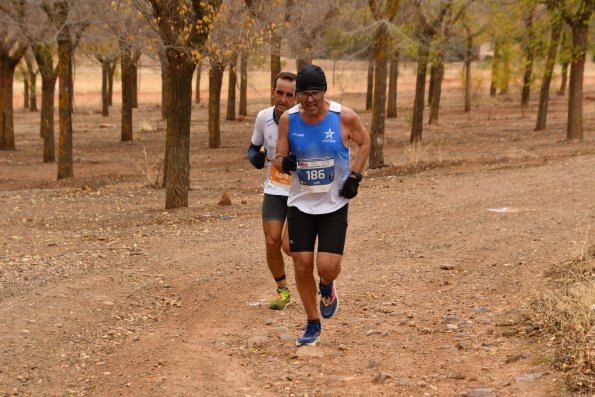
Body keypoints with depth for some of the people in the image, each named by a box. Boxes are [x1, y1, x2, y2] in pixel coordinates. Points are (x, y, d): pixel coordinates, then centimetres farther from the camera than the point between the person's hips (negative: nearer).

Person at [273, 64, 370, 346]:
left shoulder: (344, 117, -13)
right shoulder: (288, 119, -7)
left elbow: (364, 142, 6)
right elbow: (278, 160, 0)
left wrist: (354, 176, -5)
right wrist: (285, 163, -24)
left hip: (334, 205, -2)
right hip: (300, 204, 2)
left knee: (327, 267, -13)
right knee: (302, 265, 2)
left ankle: (327, 287, 26)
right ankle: (313, 324, 22)